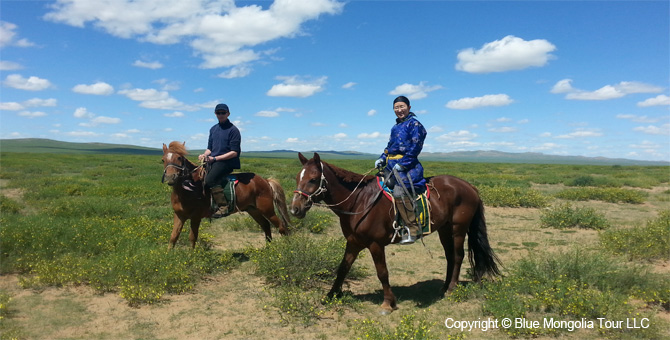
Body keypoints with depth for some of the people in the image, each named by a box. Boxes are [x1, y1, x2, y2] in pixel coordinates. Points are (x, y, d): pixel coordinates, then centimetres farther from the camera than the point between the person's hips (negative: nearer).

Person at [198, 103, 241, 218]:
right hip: (212, 161, 8)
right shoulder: (213, 129, 18)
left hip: (227, 161, -8)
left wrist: (215, 158, -16)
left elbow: (234, 152, -12)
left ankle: (223, 207, -22)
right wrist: (205, 155, 0)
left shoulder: (233, 130, -6)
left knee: (209, 180, -28)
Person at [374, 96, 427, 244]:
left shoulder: (414, 124, -4)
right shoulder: (396, 126, 22)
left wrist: (402, 164, -19)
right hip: (392, 165, 10)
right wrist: (382, 158, 9)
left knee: (399, 192, -27)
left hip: (407, 166, -9)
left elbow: (415, 147, -13)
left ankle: (413, 229, -19)